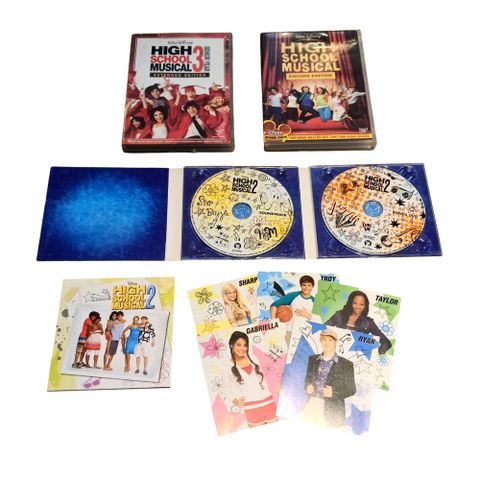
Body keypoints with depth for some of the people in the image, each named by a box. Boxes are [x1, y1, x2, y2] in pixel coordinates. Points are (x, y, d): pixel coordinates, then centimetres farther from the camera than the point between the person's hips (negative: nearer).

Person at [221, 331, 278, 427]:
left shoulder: (252, 359, 7)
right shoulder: (227, 367, -6)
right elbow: (227, 390, -1)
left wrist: (268, 396, 11)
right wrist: (235, 400, -17)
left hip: (268, 402, 4)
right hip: (251, 408, -3)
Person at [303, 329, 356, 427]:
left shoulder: (346, 364, 0)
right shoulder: (312, 359, 11)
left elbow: (351, 390, 2)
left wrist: (333, 392, -13)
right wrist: (308, 387, -3)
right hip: (311, 404, 3)